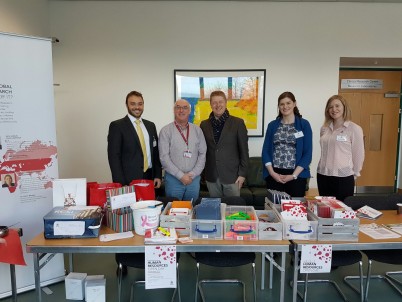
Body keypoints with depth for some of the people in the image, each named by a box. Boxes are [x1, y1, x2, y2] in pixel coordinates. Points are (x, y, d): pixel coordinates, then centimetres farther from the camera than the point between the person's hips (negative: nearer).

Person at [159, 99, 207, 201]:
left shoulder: (197, 130, 7)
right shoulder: (165, 131, -3)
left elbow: (202, 154, 4)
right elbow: (164, 157, -8)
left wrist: (193, 174, -6)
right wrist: (181, 176, -12)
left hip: (194, 179, 3)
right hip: (173, 179, -2)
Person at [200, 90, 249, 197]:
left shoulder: (238, 123, -3)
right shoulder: (204, 125, 6)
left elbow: (244, 150, -2)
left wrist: (242, 174, -6)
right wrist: (202, 172, 7)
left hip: (231, 175, -2)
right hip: (211, 176, 2)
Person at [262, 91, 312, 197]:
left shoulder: (304, 124, 1)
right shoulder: (272, 125, 7)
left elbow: (308, 153, -3)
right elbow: (265, 151, 5)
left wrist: (294, 175, -10)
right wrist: (272, 173, -7)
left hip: (297, 175, -1)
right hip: (274, 175, 2)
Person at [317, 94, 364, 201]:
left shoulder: (354, 129, -7)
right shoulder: (324, 128, 7)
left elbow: (358, 154, -2)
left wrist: (354, 174, 3)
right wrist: (324, 167, 15)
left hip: (343, 177, -4)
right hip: (323, 175, 5)